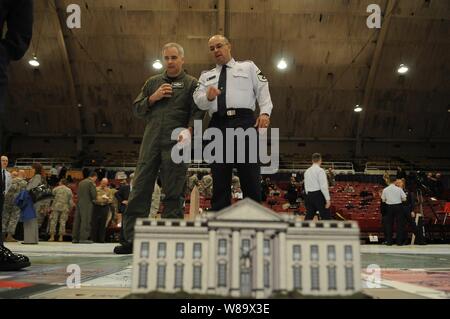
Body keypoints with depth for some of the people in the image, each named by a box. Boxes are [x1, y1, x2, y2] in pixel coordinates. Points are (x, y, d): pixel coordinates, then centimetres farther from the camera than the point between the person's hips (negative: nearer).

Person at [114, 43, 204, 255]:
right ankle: (132, 238, 4)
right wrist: (153, 98, 3)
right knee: (140, 188, 0)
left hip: (176, 142, -3)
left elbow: (197, 112, -2)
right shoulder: (152, 82, 23)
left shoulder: (192, 84, 11)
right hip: (151, 140, 4)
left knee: (174, 193, -3)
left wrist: (189, 130, -19)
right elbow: (137, 109, 19)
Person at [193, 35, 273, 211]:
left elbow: (263, 90, 7)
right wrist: (208, 97, -14)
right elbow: (198, 101, 9)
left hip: (244, 121, -2)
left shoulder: (248, 67, 19)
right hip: (218, 126, 3)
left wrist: (265, 112, -10)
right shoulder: (206, 76, 24)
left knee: (250, 179, -6)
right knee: (220, 182, 2)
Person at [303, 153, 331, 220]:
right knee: (326, 217, 0)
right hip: (319, 195, -7)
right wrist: (328, 199, -15)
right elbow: (324, 186, -16)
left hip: (309, 195, 7)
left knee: (308, 217, 11)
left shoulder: (307, 171, 12)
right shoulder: (320, 170, -10)